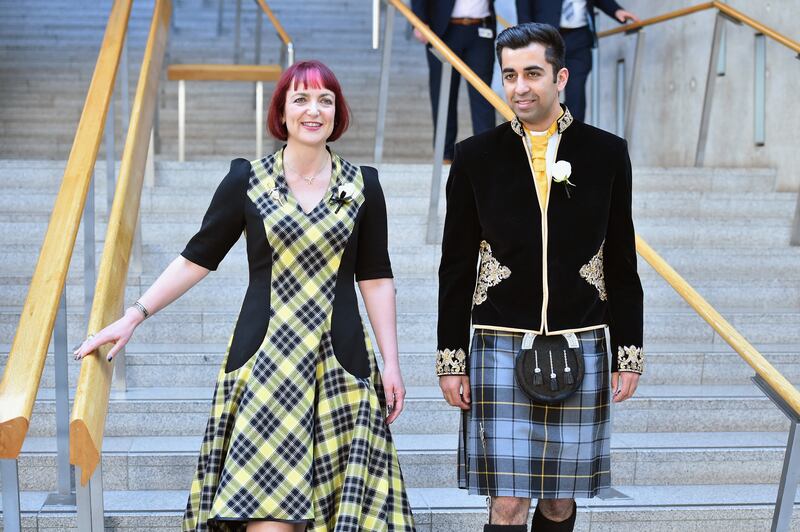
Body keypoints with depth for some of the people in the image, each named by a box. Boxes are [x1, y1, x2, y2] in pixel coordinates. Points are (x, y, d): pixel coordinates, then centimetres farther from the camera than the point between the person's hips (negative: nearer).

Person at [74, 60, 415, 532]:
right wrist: (133, 317, 0)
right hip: (264, 362, -1)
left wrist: (391, 364, 4)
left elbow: (375, 280, 8)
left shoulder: (362, 186, 5)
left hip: (339, 364, 1)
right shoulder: (247, 181, 3)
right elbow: (197, 259, 6)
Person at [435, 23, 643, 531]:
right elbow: (456, 268, 5)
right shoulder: (477, 156, 2)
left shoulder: (607, 153, 4)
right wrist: (450, 360, 1)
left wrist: (629, 353, 4)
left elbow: (623, 264, 7)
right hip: (500, 351, -1)